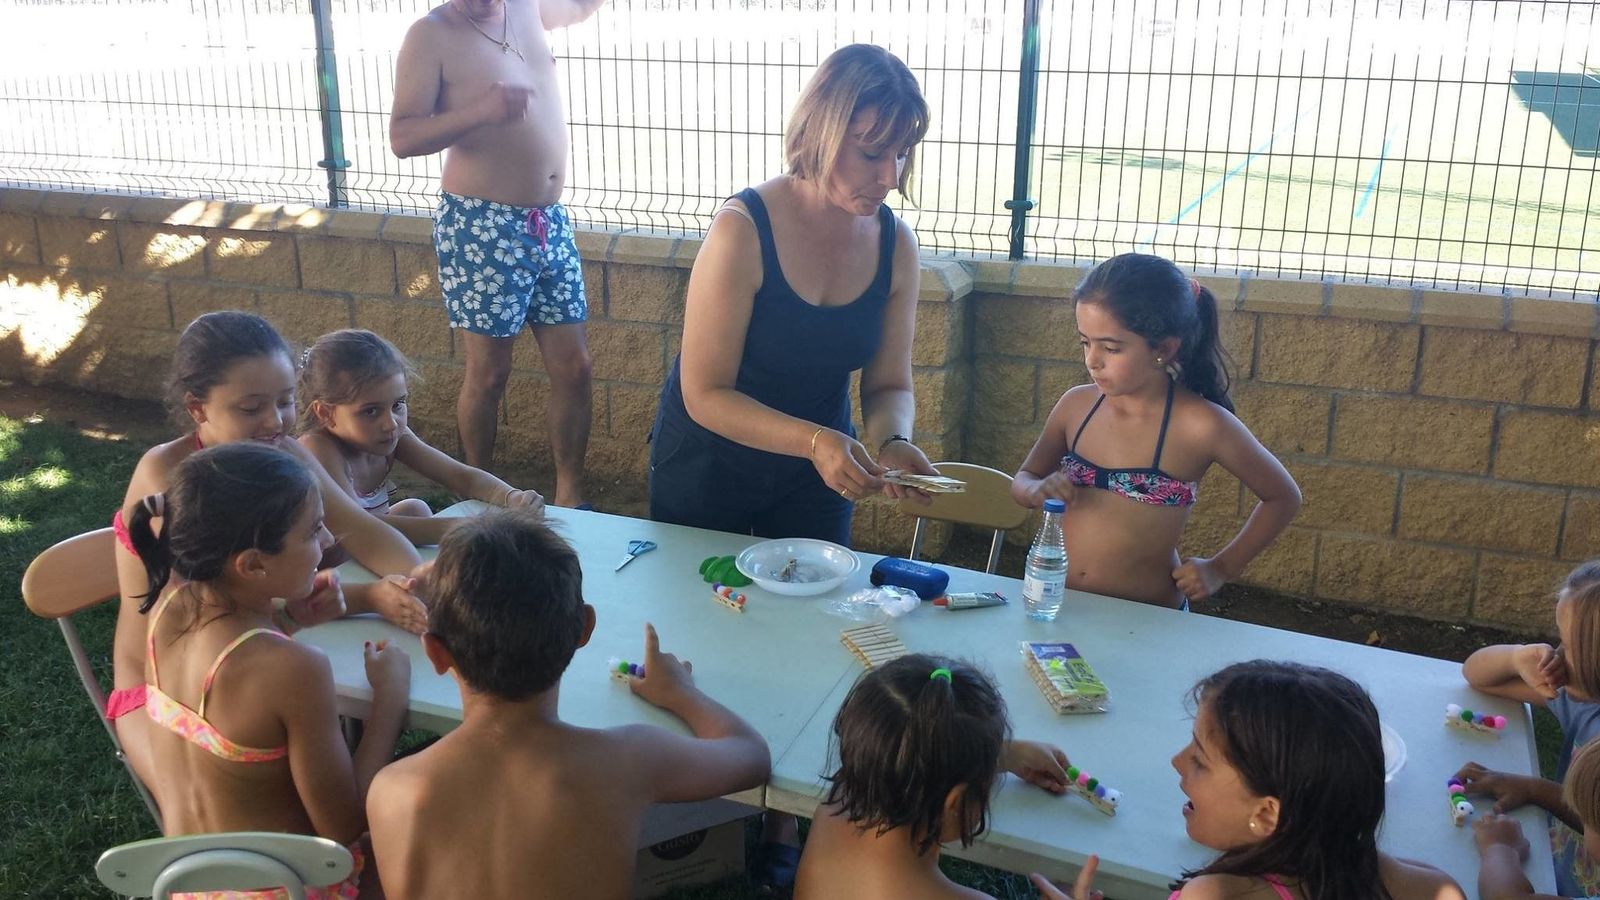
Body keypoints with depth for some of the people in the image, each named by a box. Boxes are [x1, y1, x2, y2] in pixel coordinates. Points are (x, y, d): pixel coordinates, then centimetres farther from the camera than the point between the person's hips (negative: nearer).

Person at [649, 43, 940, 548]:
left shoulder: (895, 244, -11)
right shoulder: (743, 228, -25)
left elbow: (888, 386, -3)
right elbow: (704, 394, -25)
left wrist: (891, 442, -25)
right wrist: (815, 440, -37)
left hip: (818, 475, 4)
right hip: (708, 465, -3)